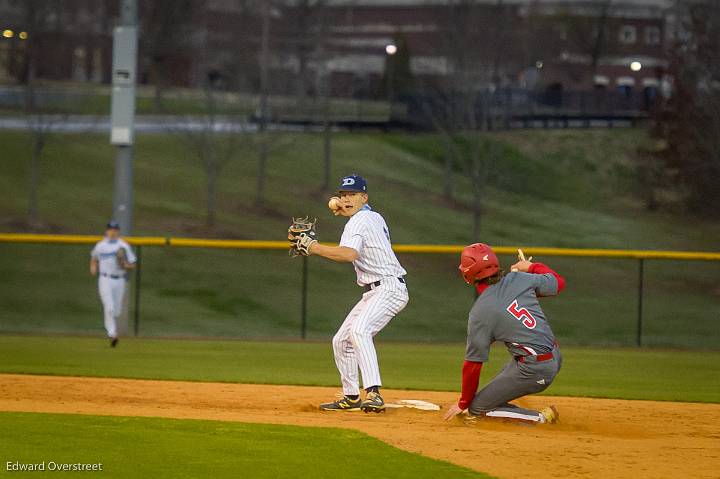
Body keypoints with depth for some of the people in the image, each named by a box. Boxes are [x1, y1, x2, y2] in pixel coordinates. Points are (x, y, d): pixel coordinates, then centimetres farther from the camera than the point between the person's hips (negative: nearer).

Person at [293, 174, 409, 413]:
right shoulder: (374, 216, 16)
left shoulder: (358, 221, -12)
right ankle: (351, 396, 25)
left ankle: (374, 394, -45)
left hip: (389, 289, -11)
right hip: (373, 293, 11)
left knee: (359, 330, -33)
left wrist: (314, 247, -27)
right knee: (341, 341, 14)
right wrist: (342, 210, 26)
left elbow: (349, 254, -31)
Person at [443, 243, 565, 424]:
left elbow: (473, 364, -6)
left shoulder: (479, 313, -13)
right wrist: (532, 267, 33)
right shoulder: (518, 280, -1)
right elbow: (559, 282, 15)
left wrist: (463, 403, 7)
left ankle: (540, 418, -5)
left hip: (535, 371, -8)